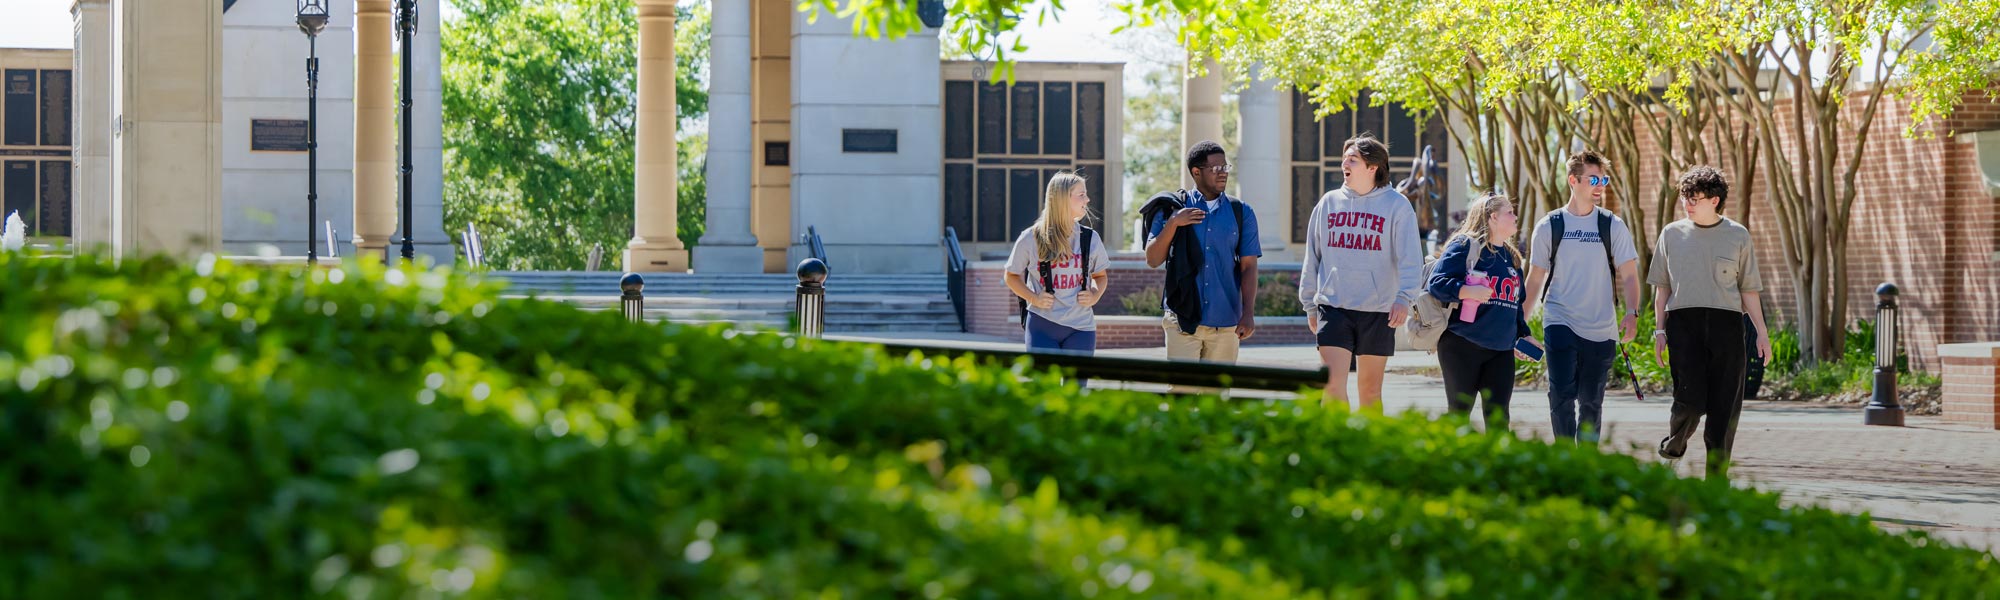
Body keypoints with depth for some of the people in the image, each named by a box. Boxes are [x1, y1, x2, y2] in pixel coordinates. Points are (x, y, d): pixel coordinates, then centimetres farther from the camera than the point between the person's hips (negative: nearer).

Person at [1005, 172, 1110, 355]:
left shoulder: (1090, 238, 5)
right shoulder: (1031, 239, -3)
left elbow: (1100, 275, 19)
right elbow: (1012, 275, 8)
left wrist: (1095, 295, -1)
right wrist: (1033, 298, -7)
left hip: (1080, 327, 2)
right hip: (1042, 326, -2)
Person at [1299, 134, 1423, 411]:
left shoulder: (1396, 205, -2)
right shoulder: (1328, 203, 8)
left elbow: (1410, 258, -8)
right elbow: (1313, 257, 15)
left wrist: (1405, 297, -22)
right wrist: (1310, 304, 15)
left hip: (1378, 311, -2)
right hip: (1334, 307, 2)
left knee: (1371, 390, 8)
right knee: (1333, 384, -10)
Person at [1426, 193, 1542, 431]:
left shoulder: (1511, 257, 18)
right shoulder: (1465, 246, -6)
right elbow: (1436, 283, -14)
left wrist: (1524, 334, 21)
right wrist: (1467, 291, -28)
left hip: (1502, 351, 6)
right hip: (1462, 347, -6)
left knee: (1498, 418, 0)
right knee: (1459, 414, 1)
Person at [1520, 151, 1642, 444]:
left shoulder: (1613, 226, 4)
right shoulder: (1549, 226, 3)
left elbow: (1628, 275, 1)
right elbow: (1536, 278, 11)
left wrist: (1631, 314, -15)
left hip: (1601, 329, 1)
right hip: (1560, 323, -1)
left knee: (1591, 402, 7)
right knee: (1562, 395, -15)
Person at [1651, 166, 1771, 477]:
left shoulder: (1738, 236, 9)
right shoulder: (1672, 234, 10)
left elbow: (1748, 289, 11)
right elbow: (1662, 286, 15)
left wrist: (1762, 332, 6)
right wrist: (1659, 329, 8)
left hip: (1726, 323, 1)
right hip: (1683, 321, -1)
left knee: (1725, 405, -2)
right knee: (1691, 399, -15)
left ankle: (1717, 477, 5)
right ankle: (1674, 444, 15)